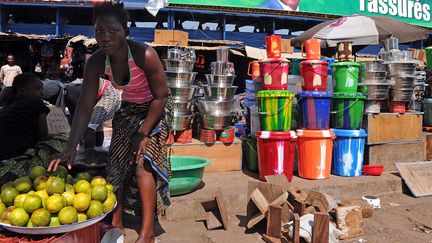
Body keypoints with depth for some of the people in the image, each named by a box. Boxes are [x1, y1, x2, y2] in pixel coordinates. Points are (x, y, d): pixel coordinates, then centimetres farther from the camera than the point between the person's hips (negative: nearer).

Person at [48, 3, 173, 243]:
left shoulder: (145, 55, -31)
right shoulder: (96, 63, -17)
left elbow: (161, 97, -22)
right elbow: (85, 107, -18)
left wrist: (143, 134, -21)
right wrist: (72, 147, -26)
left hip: (157, 109, -5)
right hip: (129, 109, 5)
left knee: (142, 162, -16)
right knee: (117, 162, 2)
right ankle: (116, 222, 18)